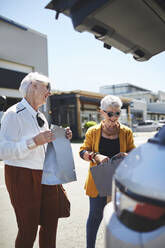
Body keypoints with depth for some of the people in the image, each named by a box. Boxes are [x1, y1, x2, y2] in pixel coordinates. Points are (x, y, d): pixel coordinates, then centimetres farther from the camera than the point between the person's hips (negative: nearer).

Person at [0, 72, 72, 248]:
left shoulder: (40, 116, 13)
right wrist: (34, 142, -29)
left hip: (46, 175, 8)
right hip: (22, 176, -7)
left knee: (51, 220, 16)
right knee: (28, 229, 4)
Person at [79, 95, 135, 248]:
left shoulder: (126, 132, 2)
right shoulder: (93, 132, -1)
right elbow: (83, 152, -2)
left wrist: (127, 156, -19)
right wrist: (96, 156, -23)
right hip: (99, 180, -1)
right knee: (95, 215, 8)